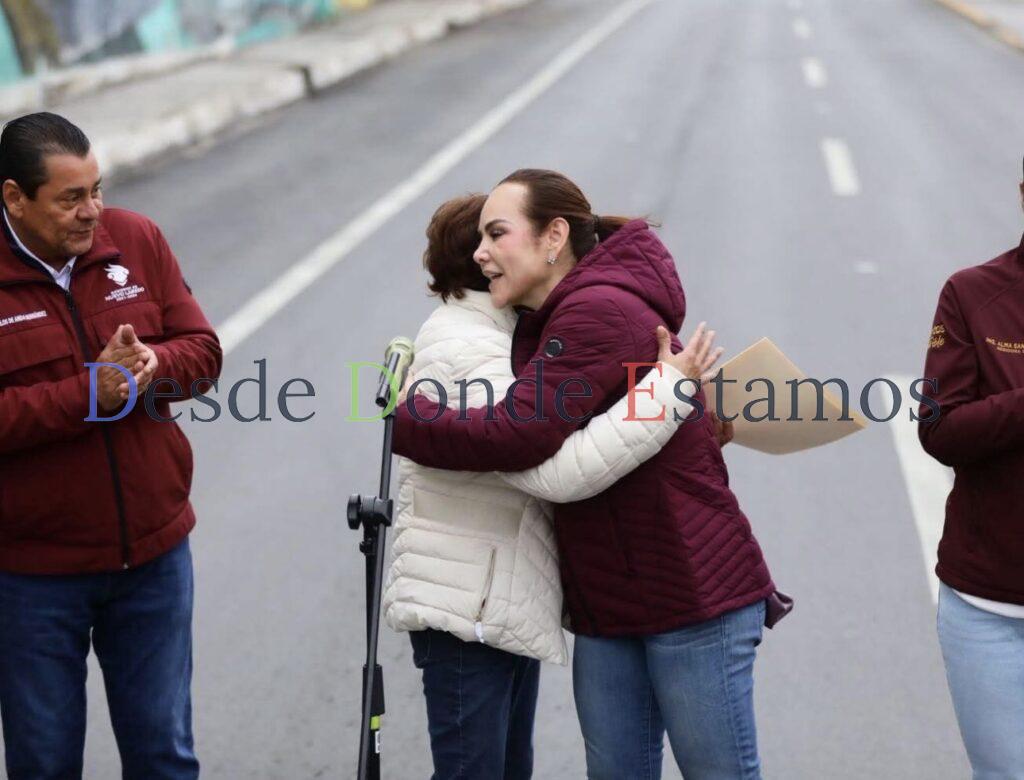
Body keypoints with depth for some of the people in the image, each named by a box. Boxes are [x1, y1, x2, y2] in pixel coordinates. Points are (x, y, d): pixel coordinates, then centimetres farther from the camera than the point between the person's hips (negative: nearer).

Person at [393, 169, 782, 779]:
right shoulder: (543, 323, 13)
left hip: (695, 599, -9)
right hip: (607, 610, 9)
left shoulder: (600, 312, -19)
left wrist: (404, 416, -16)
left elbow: (515, 435, -28)